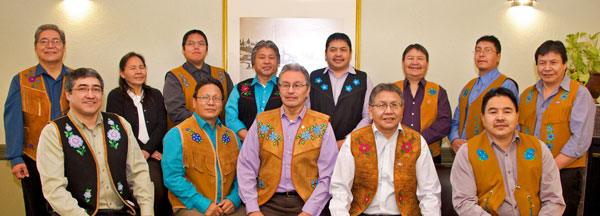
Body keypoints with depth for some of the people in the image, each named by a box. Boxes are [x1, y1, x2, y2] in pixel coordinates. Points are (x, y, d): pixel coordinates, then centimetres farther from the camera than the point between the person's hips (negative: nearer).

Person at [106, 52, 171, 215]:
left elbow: (162, 126, 8)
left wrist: (147, 150, -7)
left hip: (154, 153, 2)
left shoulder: (155, 95, 17)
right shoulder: (115, 96, 7)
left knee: (157, 186, -25)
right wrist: (142, 153, -8)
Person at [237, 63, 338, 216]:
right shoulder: (261, 122, 8)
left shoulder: (322, 125, 4)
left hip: (305, 202, -1)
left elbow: (327, 176, 0)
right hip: (269, 203, 1)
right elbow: (246, 168, 5)